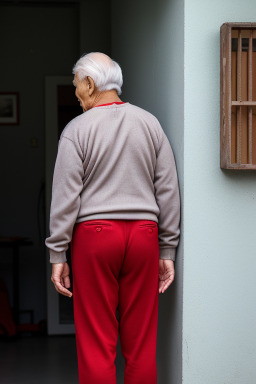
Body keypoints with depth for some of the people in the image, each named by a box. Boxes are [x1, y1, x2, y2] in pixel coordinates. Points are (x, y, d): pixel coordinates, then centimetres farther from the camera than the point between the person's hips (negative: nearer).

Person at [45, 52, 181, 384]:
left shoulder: (77, 129, -3)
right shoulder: (150, 123, 8)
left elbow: (65, 197, -7)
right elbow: (168, 191, 7)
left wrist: (58, 255, -2)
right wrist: (167, 251, 11)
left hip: (94, 234, -3)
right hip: (144, 233, 4)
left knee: (96, 343, 1)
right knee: (142, 341, 8)